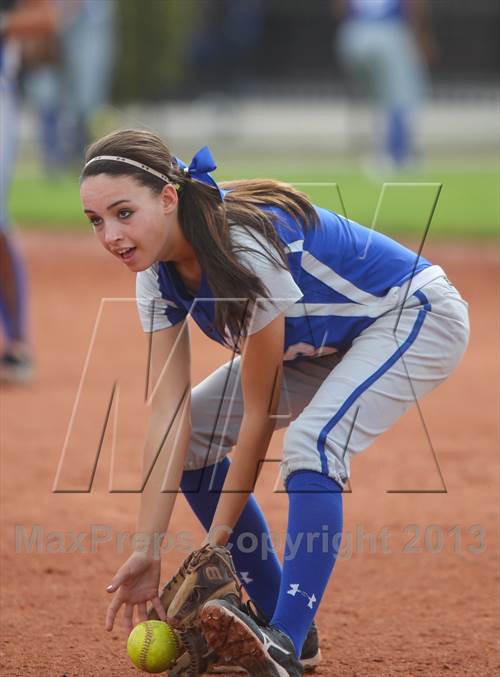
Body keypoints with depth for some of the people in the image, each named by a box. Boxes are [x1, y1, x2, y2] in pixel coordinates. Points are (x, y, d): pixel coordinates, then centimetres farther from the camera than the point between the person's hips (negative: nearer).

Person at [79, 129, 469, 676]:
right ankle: (273, 614, 7)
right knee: (193, 433, 2)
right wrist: (147, 549, -19)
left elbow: (261, 413, -28)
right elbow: (168, 413, -14)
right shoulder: (158, 270, -12)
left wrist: (217, 541, -23)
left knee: (310, 441, -33)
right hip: (327, 341, 9)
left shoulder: (244, 250, -36)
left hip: (416, 315, -9)